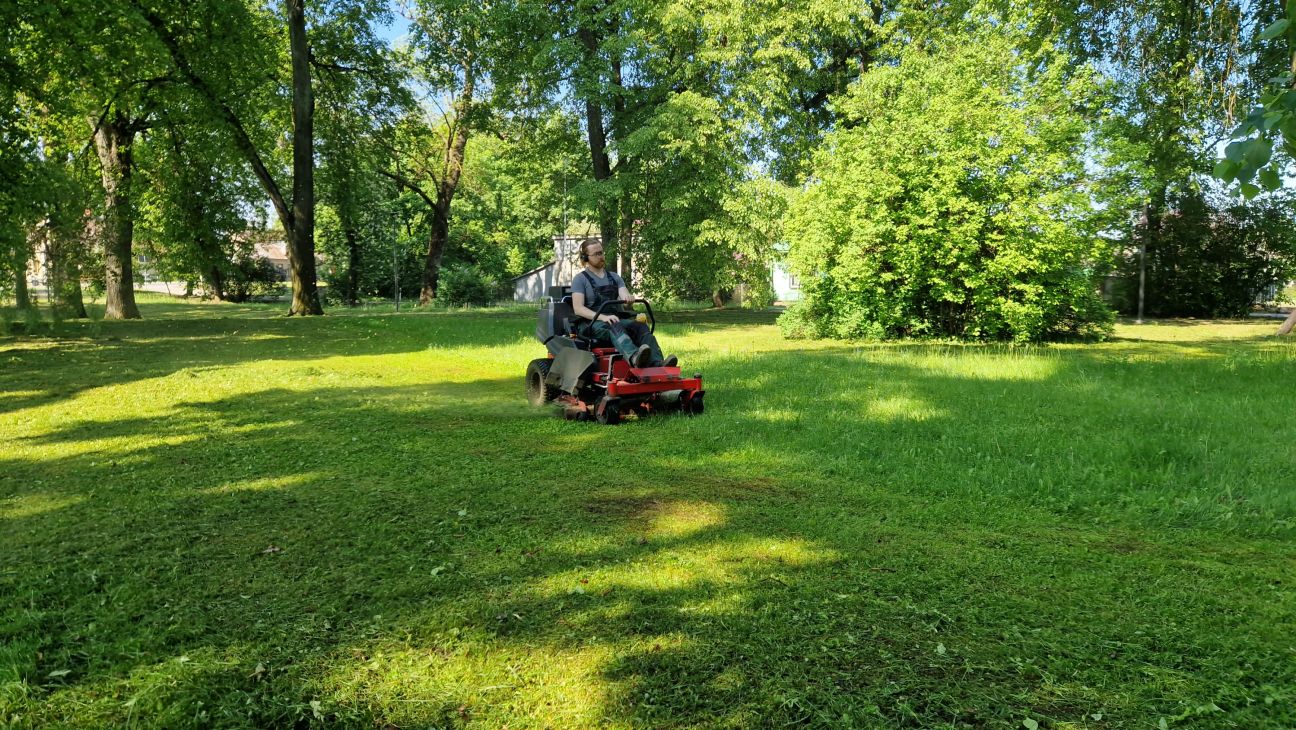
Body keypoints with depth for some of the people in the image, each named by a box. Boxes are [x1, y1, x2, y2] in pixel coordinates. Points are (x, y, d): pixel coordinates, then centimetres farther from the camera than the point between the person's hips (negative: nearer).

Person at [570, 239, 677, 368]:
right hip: (592, 324, -5)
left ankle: (657, 364, -50)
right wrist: (603, 317, -23)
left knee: (641, 326, -26)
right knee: (615, 328, -38)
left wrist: (628, 297, -22)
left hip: (615, 320, 5)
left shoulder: (614, 277, 21)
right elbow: (578, 308, -8)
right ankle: (634, 357, -69)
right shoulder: (580, 279, 5)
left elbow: (625, 296, 5)